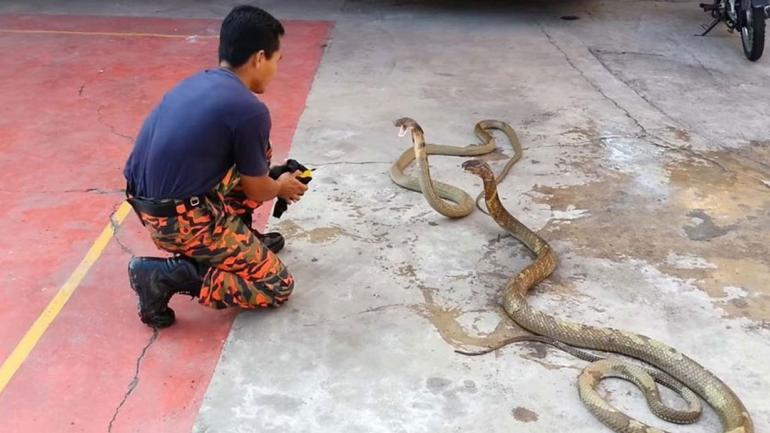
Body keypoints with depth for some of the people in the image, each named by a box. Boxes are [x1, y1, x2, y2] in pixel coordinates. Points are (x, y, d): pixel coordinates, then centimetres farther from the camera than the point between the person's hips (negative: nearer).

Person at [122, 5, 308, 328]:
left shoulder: (198, 82, 9)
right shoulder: (249, 111, -17)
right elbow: (255, 190, -2)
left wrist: (274, 180, 35)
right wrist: (283, 188, 21)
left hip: (148, 201, 9)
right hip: (179, 218, -9)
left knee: (258, 151, 20)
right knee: (277, 287, 3)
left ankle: (236, 241, 27)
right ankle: (165, 275, -5)